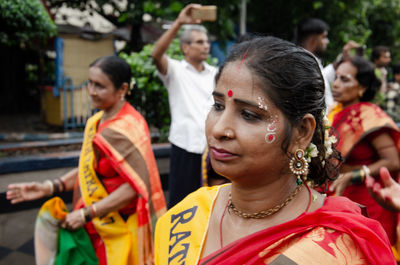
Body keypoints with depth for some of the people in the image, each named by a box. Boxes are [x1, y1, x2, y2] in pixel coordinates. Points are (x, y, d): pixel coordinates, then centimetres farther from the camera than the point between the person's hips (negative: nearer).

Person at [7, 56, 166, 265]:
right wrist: (50, 187, 2)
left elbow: (135, 185, -26)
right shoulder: (97, 121, 4)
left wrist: (86, 214, -22)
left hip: (118, 230, -8)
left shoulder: (125, 130, -22)